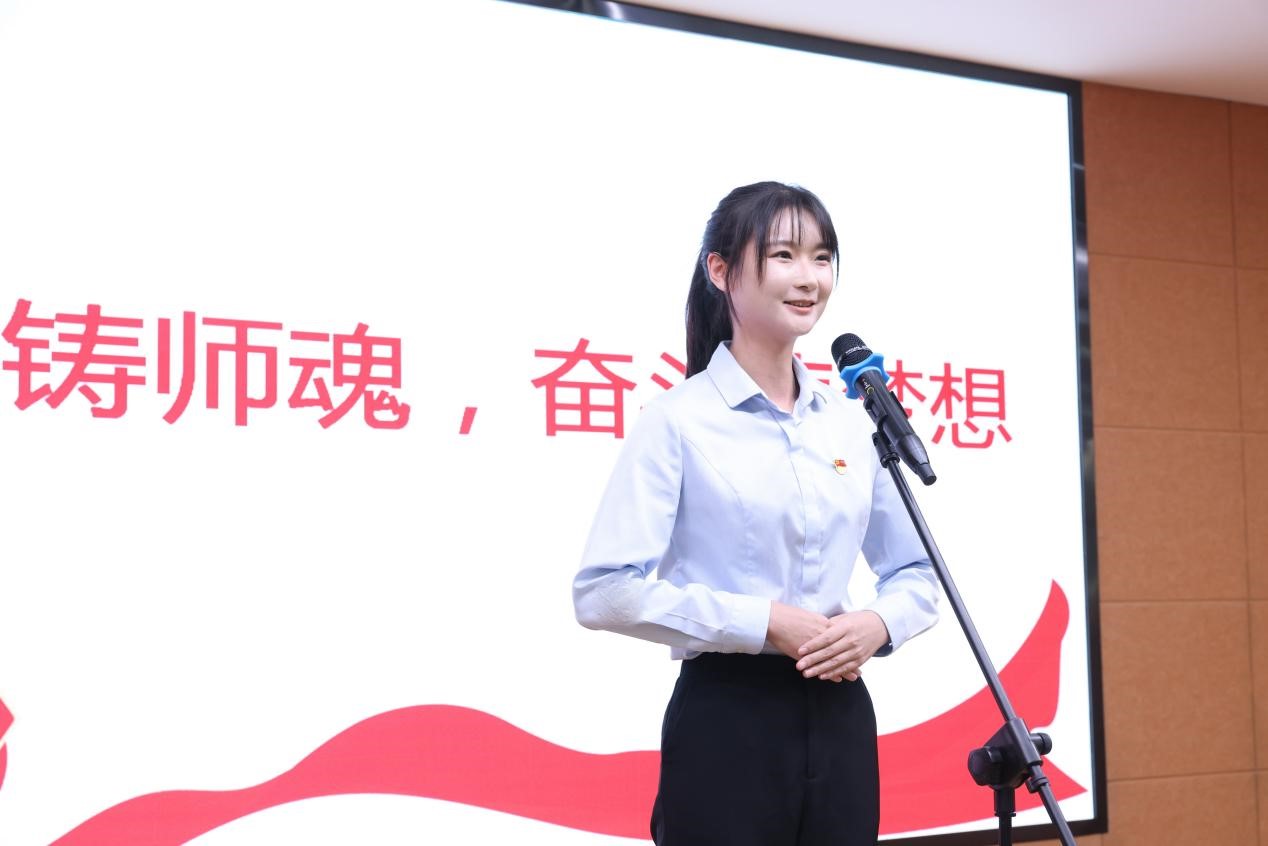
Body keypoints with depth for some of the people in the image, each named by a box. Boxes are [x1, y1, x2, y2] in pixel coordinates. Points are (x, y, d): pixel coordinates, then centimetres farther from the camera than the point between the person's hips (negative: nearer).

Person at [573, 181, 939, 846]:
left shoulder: (853, 423, 8)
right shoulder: (679, 420, -8)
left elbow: (915, 574, 15)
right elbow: (603, 590, -16)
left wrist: (878, 623, -7)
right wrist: (763, 621, -18)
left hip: (839, 717, 5)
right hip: (726, 721, -5)